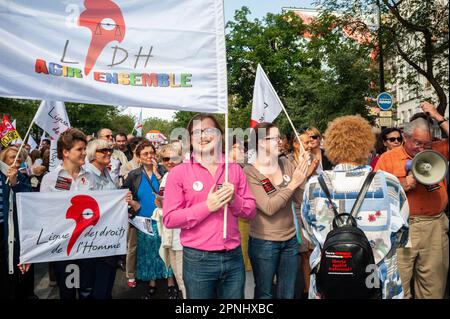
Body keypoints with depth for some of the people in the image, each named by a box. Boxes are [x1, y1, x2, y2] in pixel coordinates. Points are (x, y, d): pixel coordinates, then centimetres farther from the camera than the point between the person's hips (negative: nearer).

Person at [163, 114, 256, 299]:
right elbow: (169, 219, -9)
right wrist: (207, 206, -17)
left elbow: (251, 211, 8)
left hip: (233, 256, 3)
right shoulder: (179, 172, -4)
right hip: (198, 259, -3)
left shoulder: (235, 169, 6)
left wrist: (234, 200, -12)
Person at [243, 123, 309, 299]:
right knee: (264, 293, 14)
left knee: (288, 293, 18)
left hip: (290, 239, 4)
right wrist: (292, 184, -22)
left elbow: (300, 199, -4)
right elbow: (269, 208, -22)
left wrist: (302, 176, -18)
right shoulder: (249, 172, -14)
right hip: (264, 243, -4)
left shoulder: (286, 164, -1)